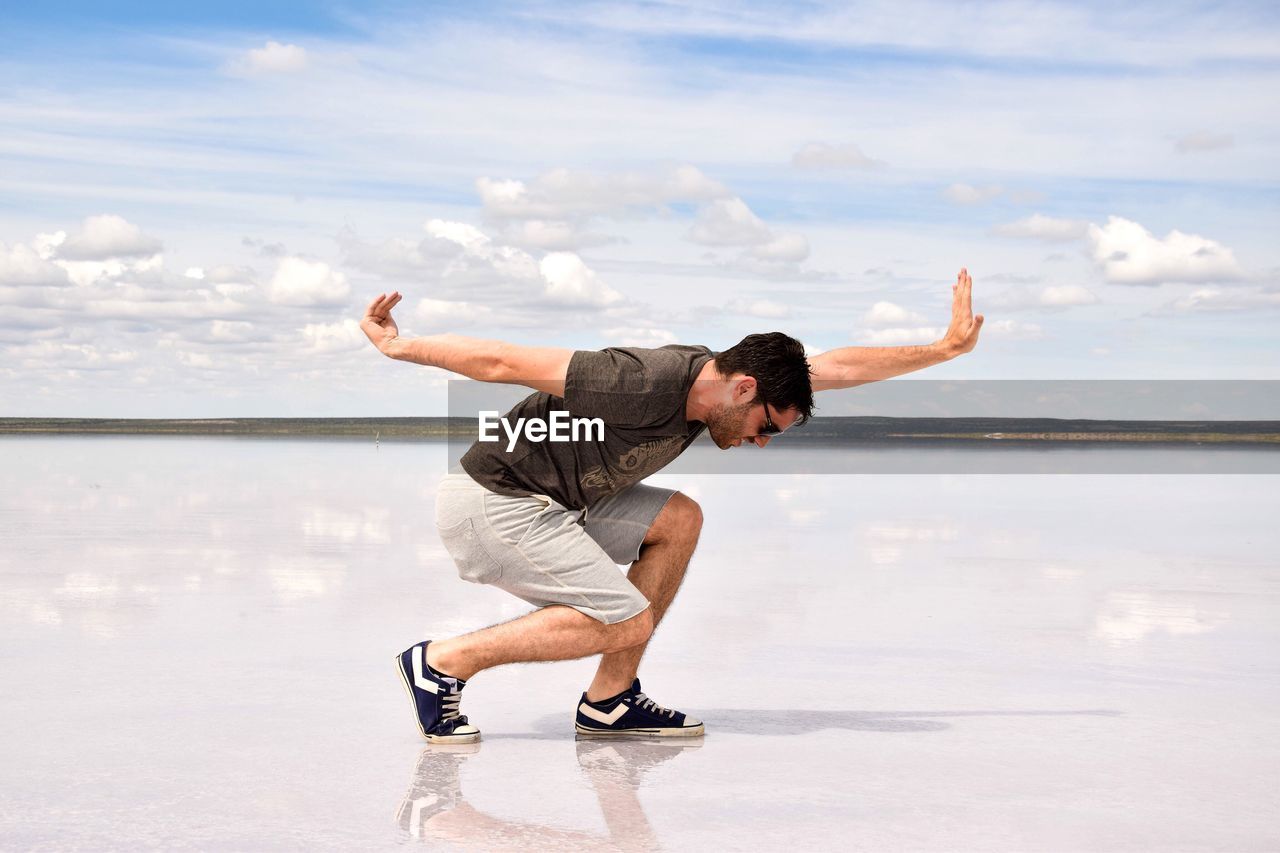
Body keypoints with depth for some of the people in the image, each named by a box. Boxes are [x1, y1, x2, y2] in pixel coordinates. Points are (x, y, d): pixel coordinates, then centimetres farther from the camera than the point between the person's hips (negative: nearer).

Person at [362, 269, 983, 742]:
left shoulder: (707, 376, 3)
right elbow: (505, 362, -22)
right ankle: (443, 662, -7)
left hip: (548, 504, 10)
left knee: (678, 520, 6)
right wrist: (397, 347, -16)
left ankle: (609, 703, 7)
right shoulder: (644, 383, -26)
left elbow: (837, 367, 9)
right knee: (627, 622, -12)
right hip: (487, 503, -10)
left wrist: (946, 347, 11)